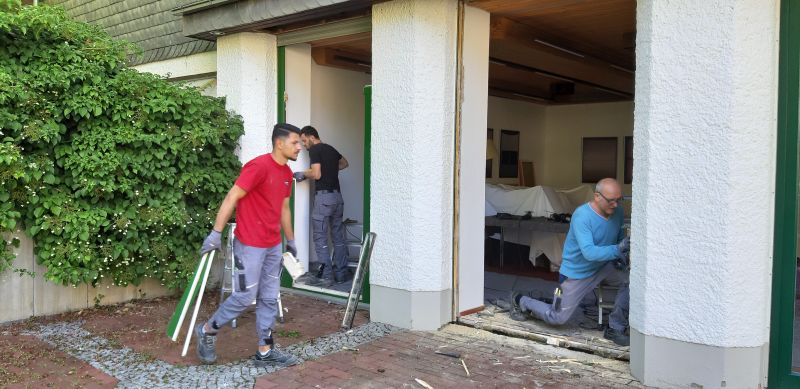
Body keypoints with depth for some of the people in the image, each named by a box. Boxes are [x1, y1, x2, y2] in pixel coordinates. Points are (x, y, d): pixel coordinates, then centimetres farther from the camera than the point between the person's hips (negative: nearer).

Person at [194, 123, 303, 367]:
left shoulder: (287, 173, 10)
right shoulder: (259, 166, -16)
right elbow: (231, 198, -16)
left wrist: (290, 240, 25)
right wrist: (216, 233, -18)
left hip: (273, 246, 8)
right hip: (250, 245, -8)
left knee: (269, 298, 9)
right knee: (245, 296, -2)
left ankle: (265, 351, 17)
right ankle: (206, 331, 20)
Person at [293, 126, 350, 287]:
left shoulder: (315, 149, -6)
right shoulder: (330, 148, 17)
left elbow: (316, 174, -15)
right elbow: (344, 163, 34)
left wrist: (303, 174, 2)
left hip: (324, 196, -8)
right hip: (337, 196, 8)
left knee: (320, 238, -2)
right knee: (338, 237, 11)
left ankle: (325, 276, -3)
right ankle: (341, 273, 16)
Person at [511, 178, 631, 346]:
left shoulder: (617, 211, -8)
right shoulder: (582, 216, -28)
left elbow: (619, 234, 12)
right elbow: (589, 252, -37)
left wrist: (622, 255, -8)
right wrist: (617, 249, -49)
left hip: (604, 265, 6)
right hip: (577, 272, -6)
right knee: (557, 318, 4)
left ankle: (615, 328, -7)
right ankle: (521, 301, 31)